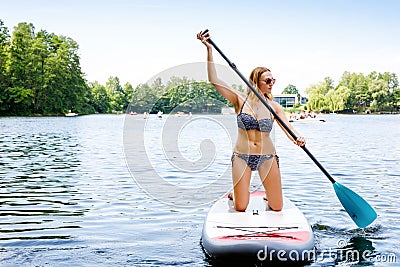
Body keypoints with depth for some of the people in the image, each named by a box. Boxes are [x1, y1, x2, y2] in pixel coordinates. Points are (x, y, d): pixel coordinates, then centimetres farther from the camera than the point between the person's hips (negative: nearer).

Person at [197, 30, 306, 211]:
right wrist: (209, 49, -14)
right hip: (242, 157, -1)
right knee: (240, 208, 2)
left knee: (277, 208, 5)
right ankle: (236, 194, 36)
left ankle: (268, 194, 40)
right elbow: (214, 81, -9)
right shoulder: (240, 100, -3)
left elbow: (288, 128, -8)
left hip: (267, 157, 2)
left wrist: (298, 138, -32)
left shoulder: (274, 106, 2)